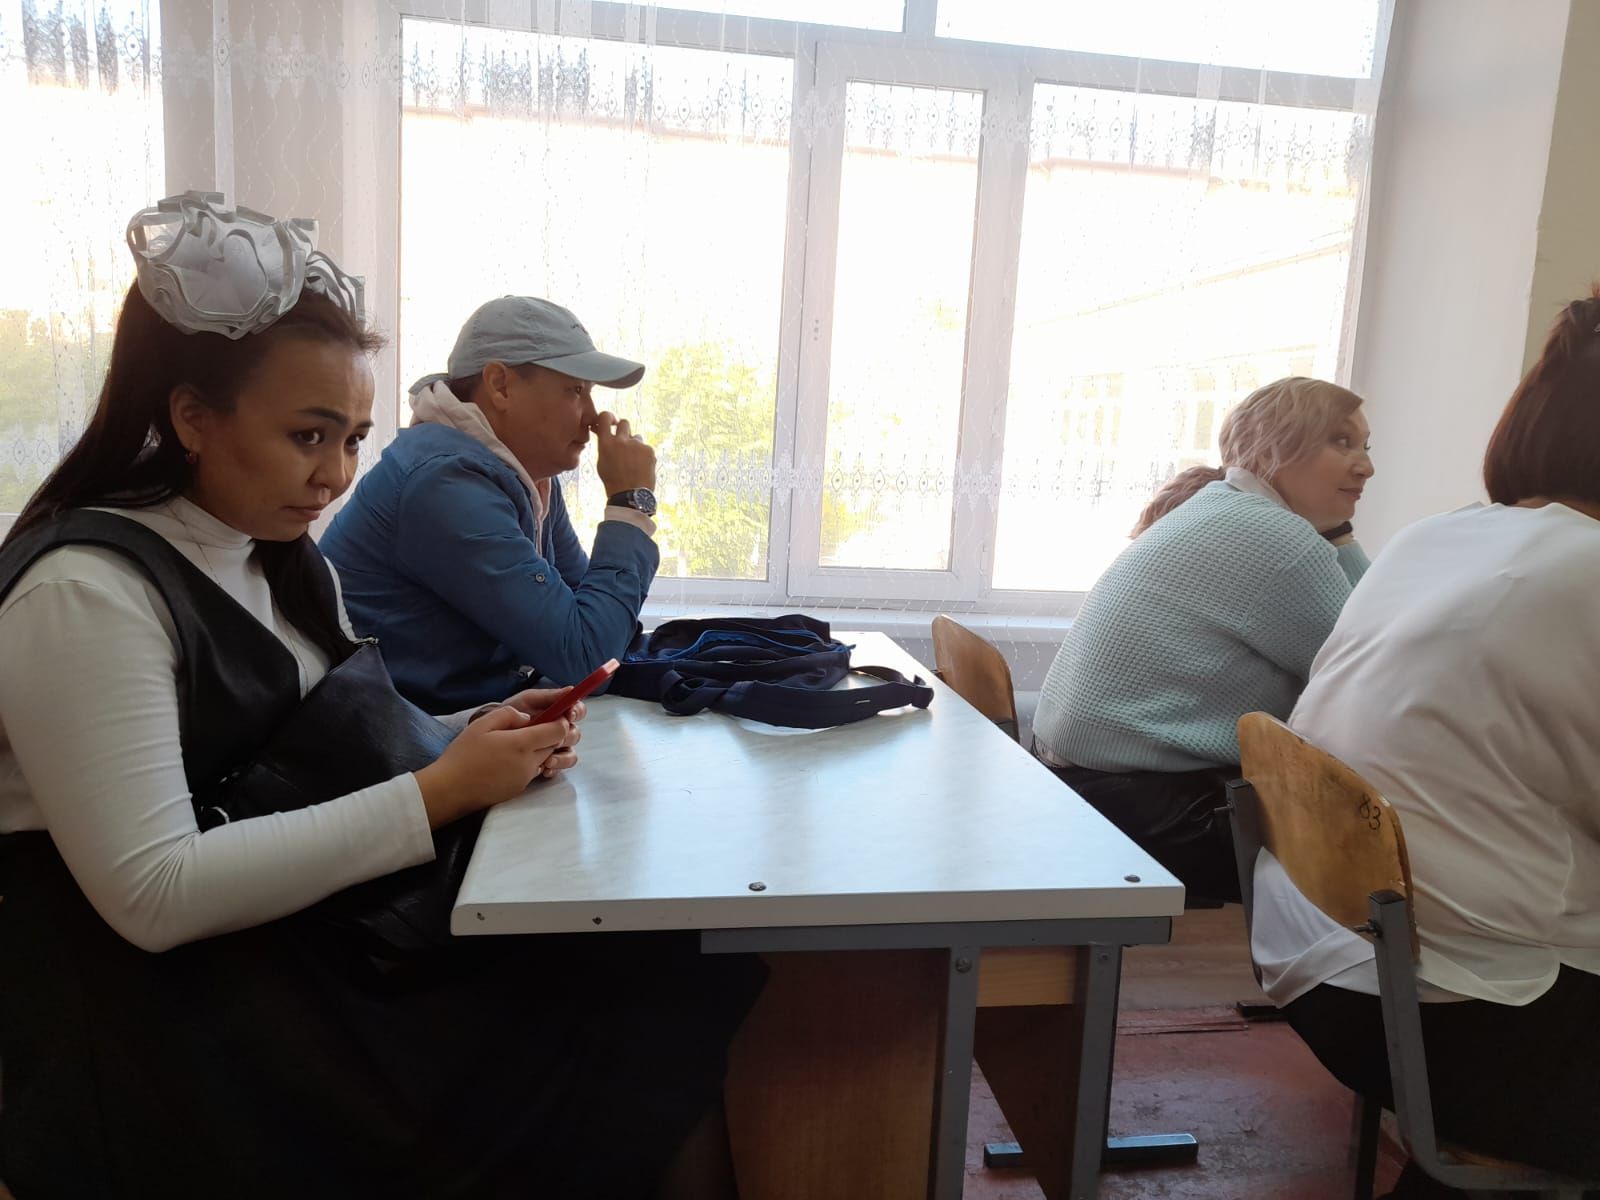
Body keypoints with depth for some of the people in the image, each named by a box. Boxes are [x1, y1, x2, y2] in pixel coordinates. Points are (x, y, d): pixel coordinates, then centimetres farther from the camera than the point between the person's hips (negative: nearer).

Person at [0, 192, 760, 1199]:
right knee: (621, 1094, -17)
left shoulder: (289, 562, 10)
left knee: (690, 988, -10)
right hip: (168, 1031, -7)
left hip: (324, 950, 7)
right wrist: (435, 796, -22)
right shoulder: (85, 590, -16)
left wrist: (473, 739, -6)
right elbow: (153, 895, -21)